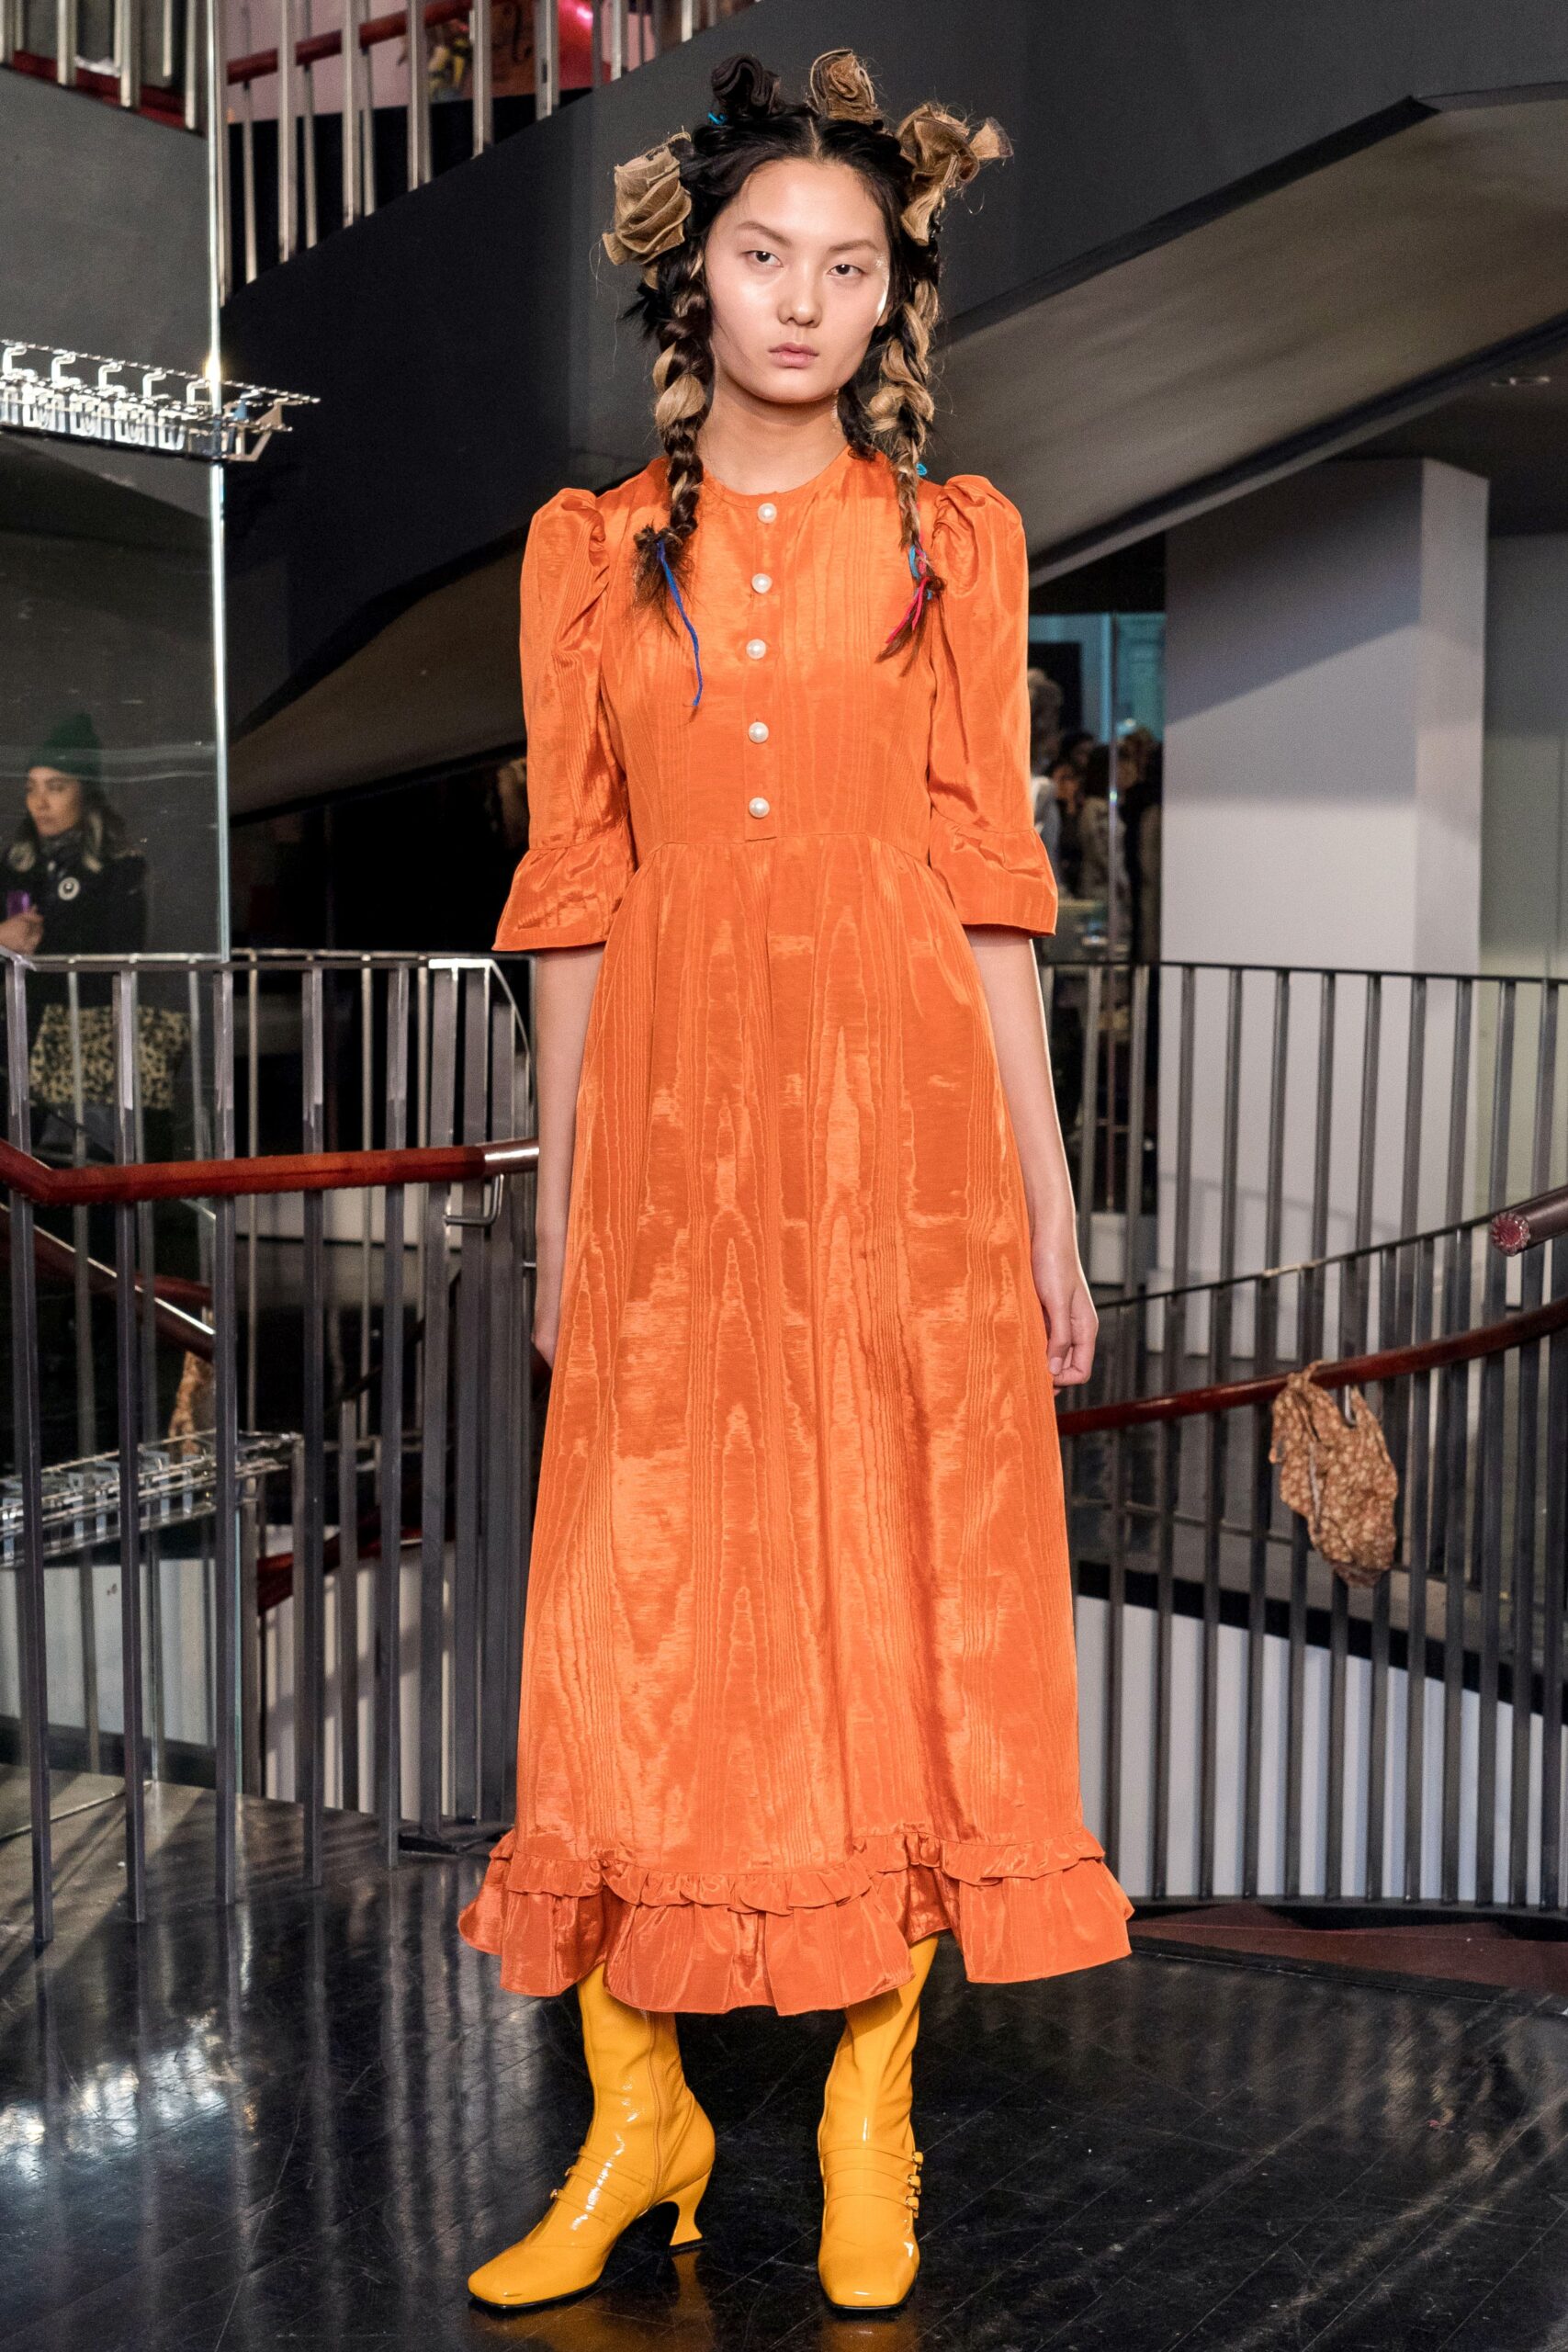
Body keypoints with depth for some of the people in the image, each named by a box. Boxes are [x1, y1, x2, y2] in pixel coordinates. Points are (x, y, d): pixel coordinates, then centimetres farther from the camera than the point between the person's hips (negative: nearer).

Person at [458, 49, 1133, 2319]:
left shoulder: (953, 538, 7)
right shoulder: (593, 549, 9)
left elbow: (991, 884, 5)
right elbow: (575, 901, 8)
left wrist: (1046, 1199, 1)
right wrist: (557, 1214, 5)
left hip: (906, 1117, 0)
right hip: (673, 1118, 1)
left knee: (901, 1598, 3)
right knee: (640, 1618, 1)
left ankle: (871, 2117, 17)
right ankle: (635, 2120, 15)